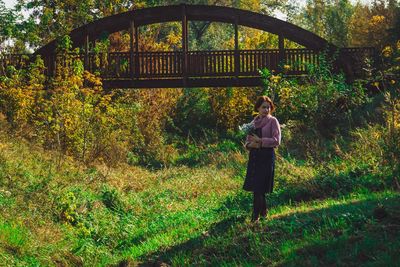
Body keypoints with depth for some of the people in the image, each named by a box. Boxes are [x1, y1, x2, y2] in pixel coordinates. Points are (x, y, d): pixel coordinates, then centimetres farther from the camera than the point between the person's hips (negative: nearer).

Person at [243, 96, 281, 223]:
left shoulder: (273, 121, -2)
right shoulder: (254, 122, 14)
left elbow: (276, 140, -10)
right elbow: (247, 140, 15)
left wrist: (260, 141, -16)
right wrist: (249, 144, -8)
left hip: (266, 156, -6)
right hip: (254, 155, 6)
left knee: (258, 186, -8)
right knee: (256, 185, 7)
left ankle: (256, 214, -2)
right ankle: (263, 211, 22)